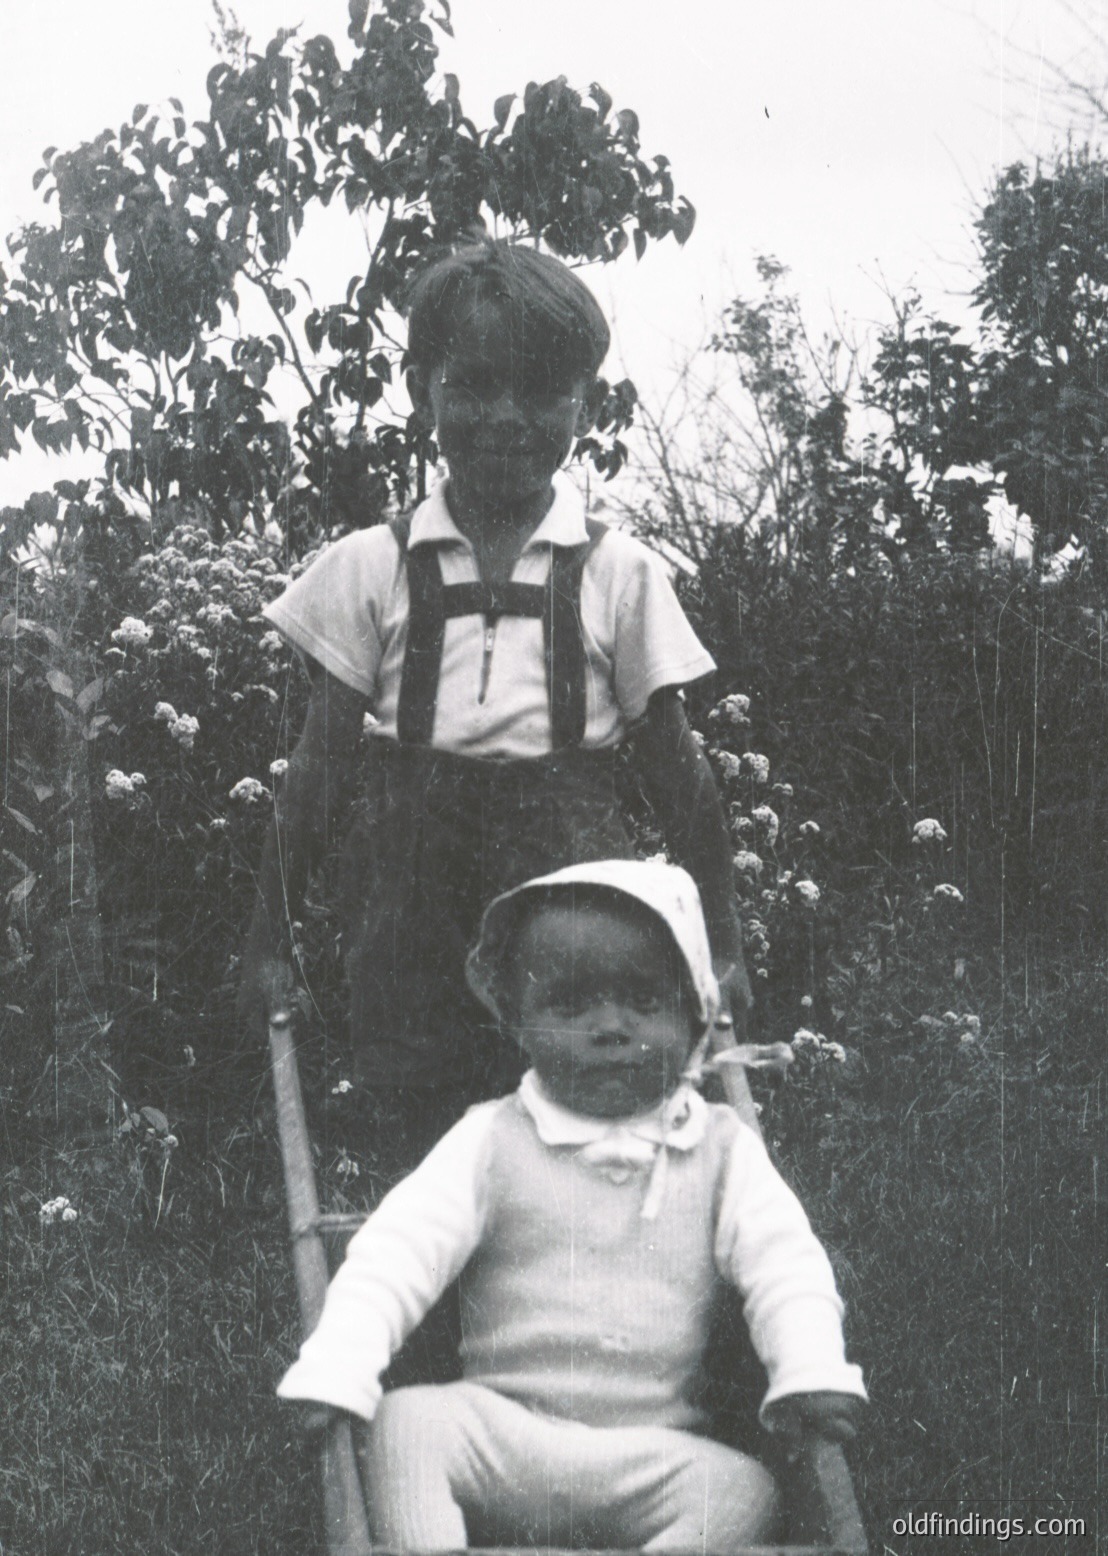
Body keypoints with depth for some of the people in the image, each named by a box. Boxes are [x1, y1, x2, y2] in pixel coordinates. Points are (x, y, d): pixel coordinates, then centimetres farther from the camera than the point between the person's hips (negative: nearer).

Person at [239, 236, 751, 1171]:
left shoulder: (620, 574, 2)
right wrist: (272, 936, 5)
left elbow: (676, 773, 5)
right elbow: (322, 766, 6)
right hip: (416, 909, 1)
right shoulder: (371, 569, 4)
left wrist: (721, 943, 6)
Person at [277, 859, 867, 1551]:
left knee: (743, 1493, -26)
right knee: (405, 1425, -27)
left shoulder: (721, 1148, 7)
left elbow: (785, 1261, 0)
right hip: (500, 1433, 0)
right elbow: (396, 1249, -5)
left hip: (652, 1453, 1)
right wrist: (333, 1377, -21)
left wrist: (813, 1376, -20)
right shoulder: (492, 1139, 4)